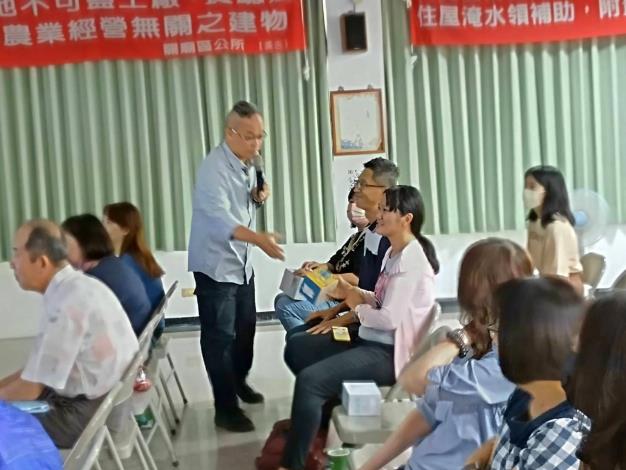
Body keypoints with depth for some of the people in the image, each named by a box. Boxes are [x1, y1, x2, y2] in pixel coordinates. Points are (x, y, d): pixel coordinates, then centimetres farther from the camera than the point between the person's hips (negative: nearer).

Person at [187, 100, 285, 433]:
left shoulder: (246, 164, 7)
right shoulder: (214, 168, -21)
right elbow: (219, 218, -34)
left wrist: (259, 197, -4)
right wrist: (259, 239, -47)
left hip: (242, 264, 8)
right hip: (215, 266, -8)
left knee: (245, 328, 19)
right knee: (220, 337, -3)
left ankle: (239, 381, 41)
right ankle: (225, 409, 5)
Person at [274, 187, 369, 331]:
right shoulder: (355, 237, 18)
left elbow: (356, 279, -23)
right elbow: (335, 264, 21)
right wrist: (321, 266, -3)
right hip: (334, 295, 11)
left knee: (285, 306, -18)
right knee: (281, 299, 12)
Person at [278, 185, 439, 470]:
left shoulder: (411, 258, -18)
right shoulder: (394, 252, 13)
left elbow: (389, 318, -23)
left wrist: (357, 308, -6)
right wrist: (354, 292, 2)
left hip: (388, 353, -11)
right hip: (372, 341, 11)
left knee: (309, 380, -24)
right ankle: (315, 425, 24)